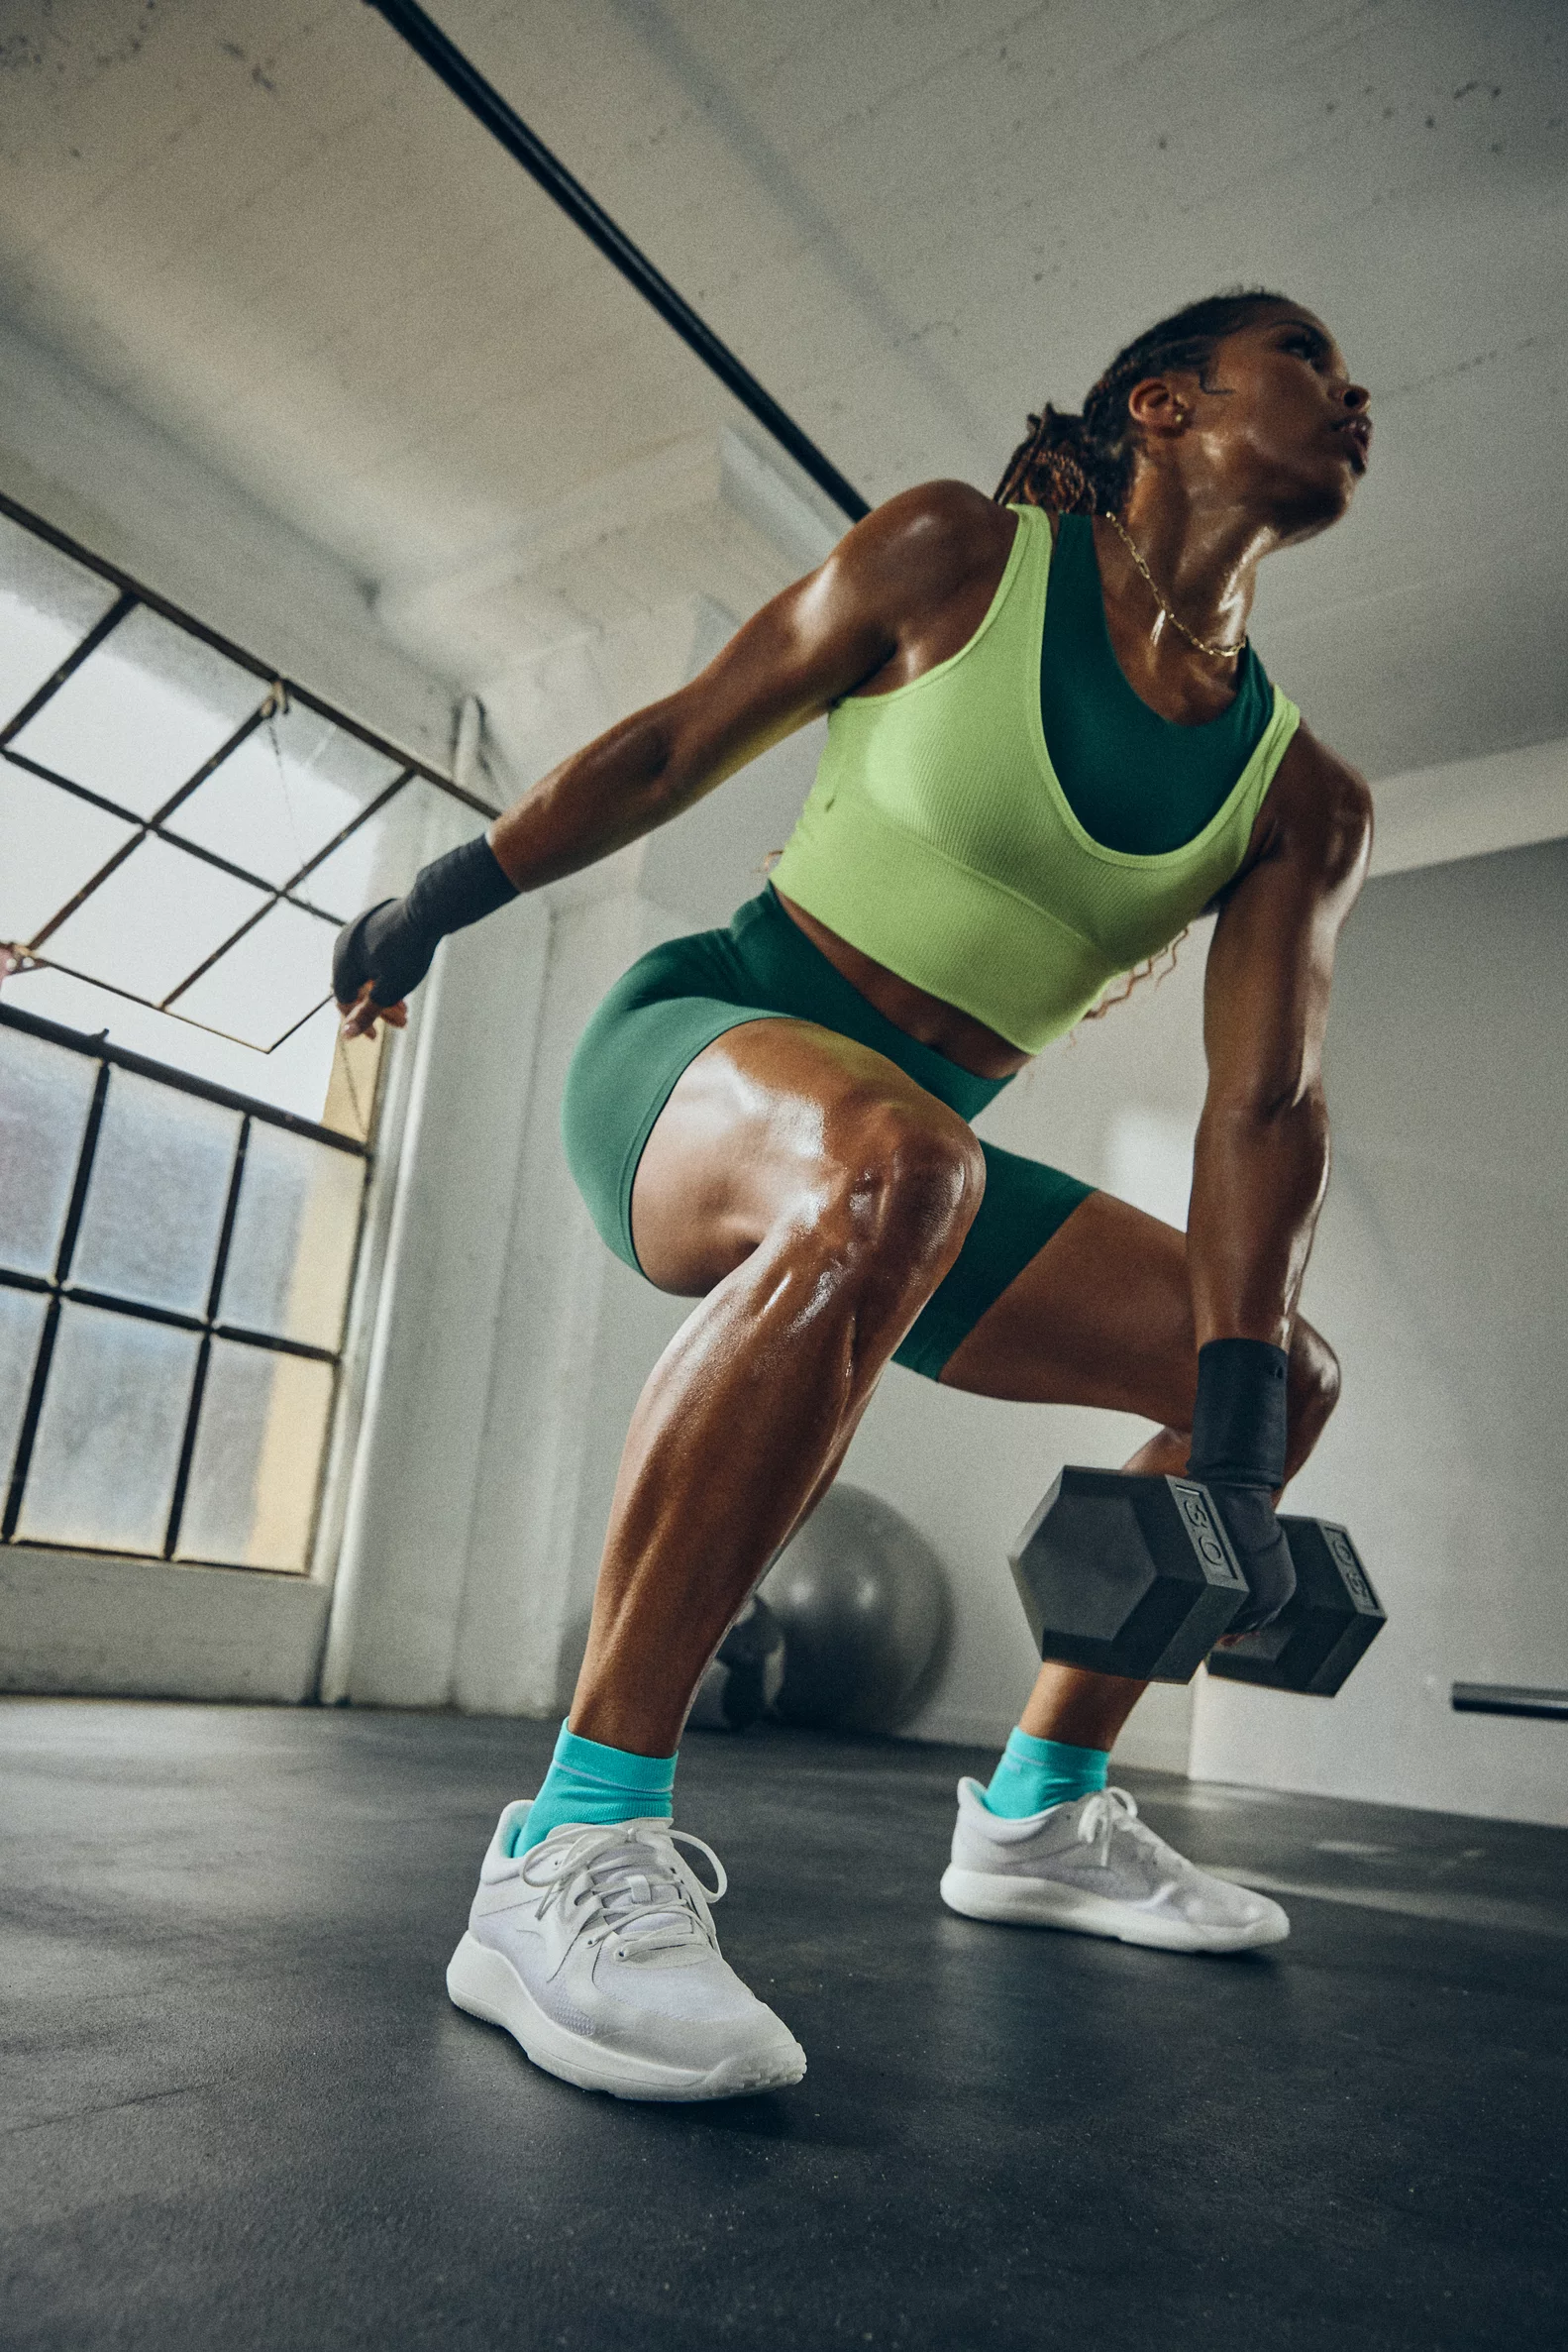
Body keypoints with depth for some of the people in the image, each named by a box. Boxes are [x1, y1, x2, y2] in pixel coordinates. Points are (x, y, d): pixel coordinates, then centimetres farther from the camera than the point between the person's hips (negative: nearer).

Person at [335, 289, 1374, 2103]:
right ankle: (572, 1849, -33)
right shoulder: (957, 556, -6)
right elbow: (676, 745, 1)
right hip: (693, 1046, -6)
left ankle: (1038, 1814, 15)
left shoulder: (1304, 799, 3)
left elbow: (1263, 1107, -5)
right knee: (886, 1162, -41)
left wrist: (1231, 1447, -14)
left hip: (899, 1164, 6)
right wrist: (436, 902, 7)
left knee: (1285, 1374, 8)